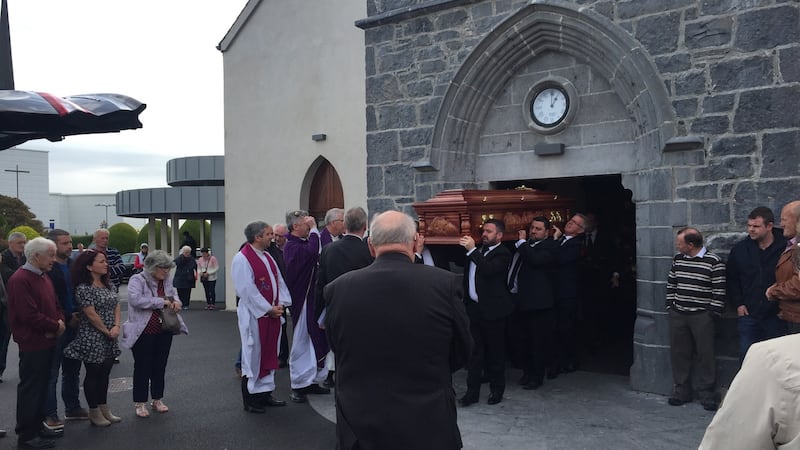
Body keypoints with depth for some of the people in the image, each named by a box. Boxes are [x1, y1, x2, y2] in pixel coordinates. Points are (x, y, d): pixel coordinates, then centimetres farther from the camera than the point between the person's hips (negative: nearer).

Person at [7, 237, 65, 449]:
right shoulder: (20, 280, -18)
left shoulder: (43, 278, 13)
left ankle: (36, 427, 29)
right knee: (30, 389, 1)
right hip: (32, 343, -9)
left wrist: (60, 321, -1)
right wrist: (55, 326, -13)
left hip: (47, 341, 9)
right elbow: (29, 315, -24)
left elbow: (54, 305, 19)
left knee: (41, 386, 17)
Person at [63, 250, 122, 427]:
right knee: (93, 374, 5)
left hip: (109, 339, 7)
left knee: (105, 373, 14)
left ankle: (104, 409, 25)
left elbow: (116, 306, 9)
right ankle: (94, 413, 17)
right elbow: (91, 314, -17)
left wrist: (117, 326, -7)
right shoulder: (83, 288, -14)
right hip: (92, 339, -7)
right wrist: (106, 331, -11)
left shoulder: (109, 285, 9)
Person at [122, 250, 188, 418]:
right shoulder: (137, 280, -11)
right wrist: (161, 302, -25)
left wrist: (175, 301, -1)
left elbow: (173, 295, 24)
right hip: (144, 333, -6)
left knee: (160, 366, 14)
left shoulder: (166, 280, 8)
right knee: (142, 367, 5)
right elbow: (135, 299, -27)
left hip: (164, 332, 6)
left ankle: (157, 399, 28)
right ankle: (139, 403, 18)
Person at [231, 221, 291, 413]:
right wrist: (269, 309, -15)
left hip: (273, 313, 8)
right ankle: (250, 400, 14)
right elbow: (248, 290, -18)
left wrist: (281, 304, -2)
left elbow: (279, 281, 12)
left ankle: (265, 394, 25)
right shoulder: (242, 259, -14)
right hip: (254, 316, -8)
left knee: (269, 353, 13)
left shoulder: (267, 257, 12)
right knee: (253, 356, 1)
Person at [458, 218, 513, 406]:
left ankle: (497, 389, 23)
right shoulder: (479, 251, 11)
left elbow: (489, 270, -30)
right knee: (475, 351, 9)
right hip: (475, 308, 6)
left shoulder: (502, 254, -10)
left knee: (495, 352, 8)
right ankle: (472, 391, 15)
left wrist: (472, 250, -28)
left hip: (492, 310, -6)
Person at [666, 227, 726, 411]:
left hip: (702, 316, -5)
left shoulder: (714, 262, -10)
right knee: (678, 353, 9)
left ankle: (706, 394, 14)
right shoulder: (678, 259, 7)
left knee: (705, 354, 1)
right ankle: (682, 390, 20)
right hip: (677, 315, 5)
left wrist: (712, 313, -9)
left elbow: (719, 291, -8)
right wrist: (670, 306, 10)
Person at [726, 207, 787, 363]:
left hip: (775, 316, -2)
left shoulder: (785, 249, -10)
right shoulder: (740, 249, 2)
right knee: (746, 358, 7)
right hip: (748, 315, 3)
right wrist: (738, 304, 3)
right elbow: (731, 279, 11)